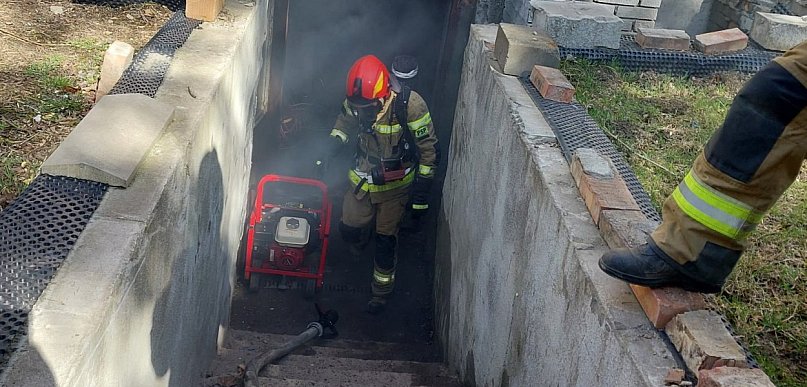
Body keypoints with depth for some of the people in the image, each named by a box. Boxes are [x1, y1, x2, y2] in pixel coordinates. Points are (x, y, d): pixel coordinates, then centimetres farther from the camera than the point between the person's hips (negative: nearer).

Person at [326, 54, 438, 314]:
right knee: (348, 227, 13)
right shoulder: (356, 100, -15)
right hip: (363, 179, 4)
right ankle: (358, 248, 51)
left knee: (386, 240, 5)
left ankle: (382, 292, 27)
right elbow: (345, 123, 10)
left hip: (396, 184, -4)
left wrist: (422, 190, -15)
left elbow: (428, 148, -17)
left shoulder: (410, 105, -28)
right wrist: (333, 142, -7)